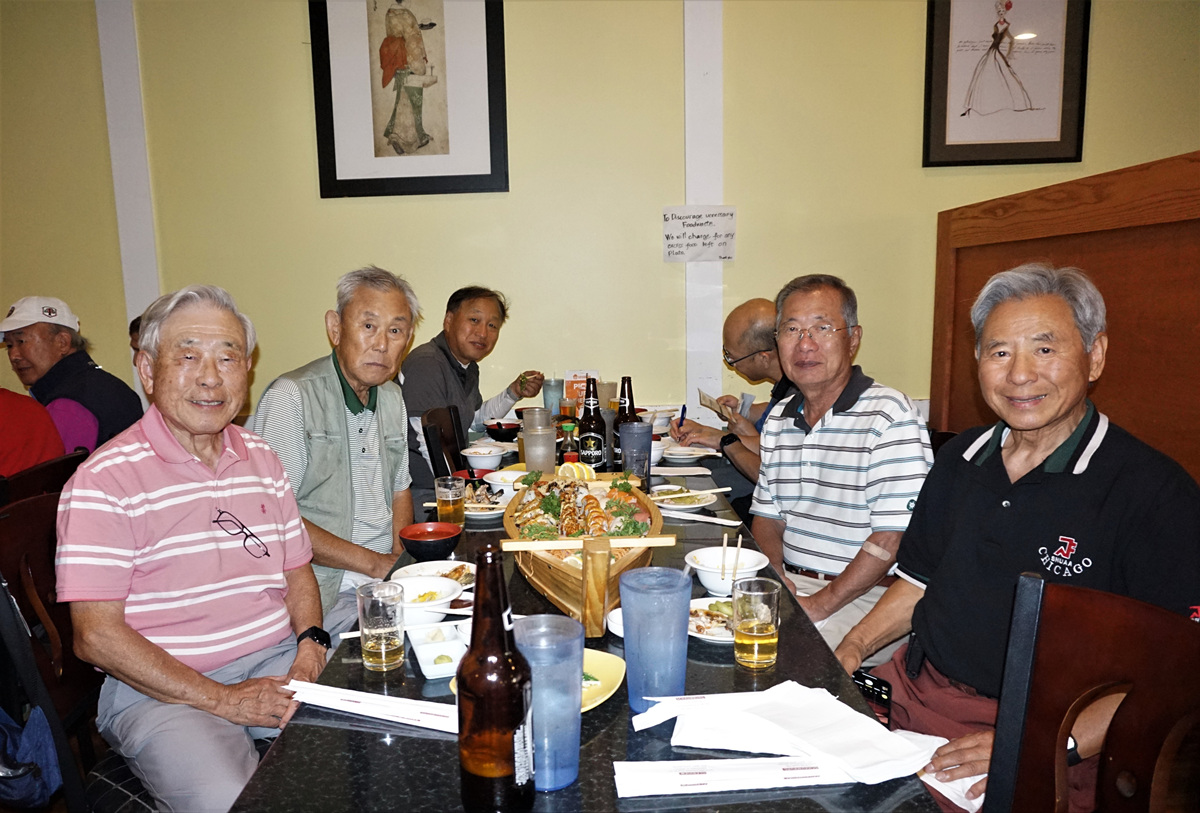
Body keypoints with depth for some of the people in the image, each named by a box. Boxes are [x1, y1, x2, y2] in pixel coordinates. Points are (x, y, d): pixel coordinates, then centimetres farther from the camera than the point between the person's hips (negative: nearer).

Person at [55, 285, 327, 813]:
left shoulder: (261, 460, 10)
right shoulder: (104, 481, -9)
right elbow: (96, 636, -12)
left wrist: (311, 642, -4)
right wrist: (222, 699, -16)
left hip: (280, 663, 5)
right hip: (162, 688, -5)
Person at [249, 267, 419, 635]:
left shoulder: (392, 398, 13)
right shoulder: (290, 398, -12)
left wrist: (400, 557, 3)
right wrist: (375, 563, -13)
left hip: (387, 578, 8)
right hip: (328, 594, -8)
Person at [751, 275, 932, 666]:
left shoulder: (890, 416, -13)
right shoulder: (779, 419, 10)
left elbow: (891, 540, -17)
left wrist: (817, 605, -17)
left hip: (866, 597, -6)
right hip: (790, 585, 6)